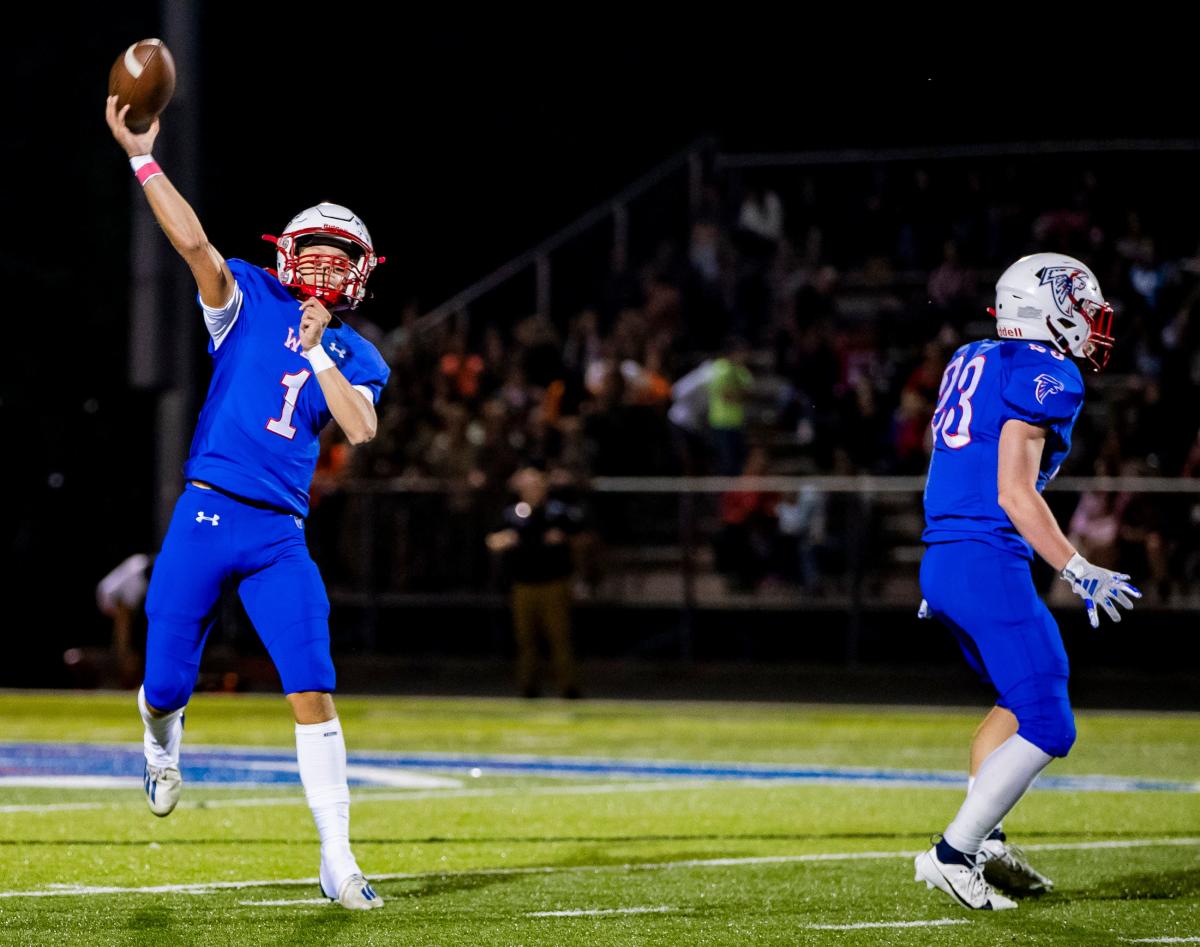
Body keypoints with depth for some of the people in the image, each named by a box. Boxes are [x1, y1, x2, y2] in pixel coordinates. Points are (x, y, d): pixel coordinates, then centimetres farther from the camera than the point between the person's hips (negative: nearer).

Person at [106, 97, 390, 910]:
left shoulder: (356, 358, 12)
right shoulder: (250, 303, 6)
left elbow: (362, 429, -7)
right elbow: (193, 242, -10)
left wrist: (317, 351, -10)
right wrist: (142, 157, -19)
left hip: (279, 537, 1)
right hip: (207, 514, -1)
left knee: (314, 692, -9)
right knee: (168, 685, 3)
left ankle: (337, 860, -6)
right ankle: (162, 744, 42)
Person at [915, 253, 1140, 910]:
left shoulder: (971, 361, 18)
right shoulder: (1044, 376, -8)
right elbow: (1015, 492, -16)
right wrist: (1077, 572, -16)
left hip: (940, 562, 10)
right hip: (988, 565, -10)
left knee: (1021, 701, 24)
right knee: (1047, 727, -6)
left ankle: (983, 841, 18)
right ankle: (953, 854, -7)